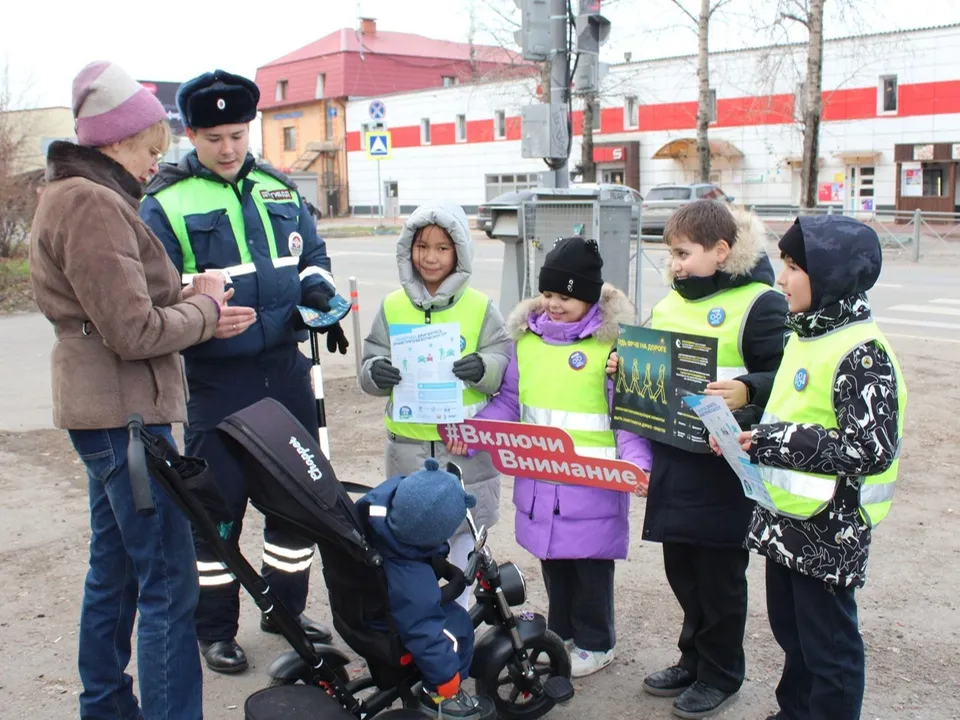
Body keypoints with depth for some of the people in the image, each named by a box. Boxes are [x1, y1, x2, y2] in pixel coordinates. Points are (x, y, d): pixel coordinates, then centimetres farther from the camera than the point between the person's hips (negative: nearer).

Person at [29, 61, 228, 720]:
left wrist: (193, 302, 2)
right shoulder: (93, 205, -17)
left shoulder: (70, 196, 16)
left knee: (115, 568, 20)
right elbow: (135, 332, -21)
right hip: (125, 413, -11)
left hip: (105, 411, 11)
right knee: (169, 585, -6)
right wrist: (206, 305, -6)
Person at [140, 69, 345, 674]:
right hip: (217, 379, -5)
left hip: (287, 369, 5)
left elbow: (313, 256, 20)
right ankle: (215, 627, 20)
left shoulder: (281, 191, 11)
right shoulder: (166, 204, -5)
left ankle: (288, 606, 33)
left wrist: (319, 296, -2)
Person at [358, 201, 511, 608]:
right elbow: (371, 361, 5)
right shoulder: (392, 306, 4)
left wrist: (483, 368, -23)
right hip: (408, 444, 1)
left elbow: (506, 365, -3)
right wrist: (375, 373, -17)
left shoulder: (480, 307, -1)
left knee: (463, 529, 10)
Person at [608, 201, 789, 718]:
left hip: (724, 462, -7)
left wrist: (746, 391, -32)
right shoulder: (670, 301, 11)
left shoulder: (760, 303, -11)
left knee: (719, 569, 6)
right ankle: (693, 659, 35)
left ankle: (720, 673, 25)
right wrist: (625, 367, 3)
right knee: (681, 566, 17)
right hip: (671, 457, 7)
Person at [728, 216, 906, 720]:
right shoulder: (805, 334, 8)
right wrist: (753, 436, 1)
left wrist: (777, 442, -24)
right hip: (785, 518, 9)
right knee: (790, 628, 23)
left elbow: (871, 450, -26)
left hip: (829, 527, -9)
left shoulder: (861, 352, -20)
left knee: (829, 645, 6)